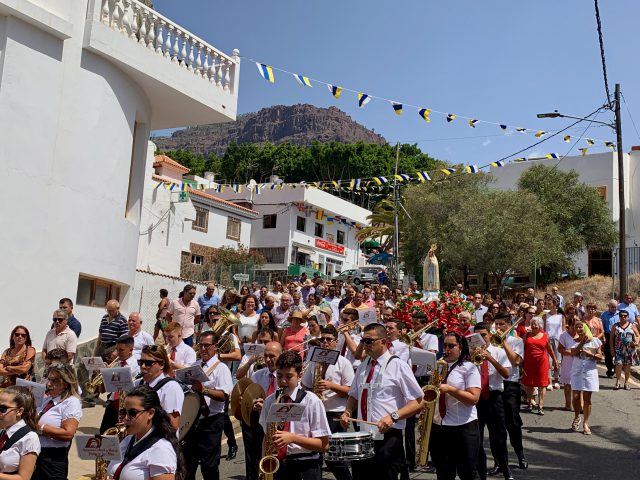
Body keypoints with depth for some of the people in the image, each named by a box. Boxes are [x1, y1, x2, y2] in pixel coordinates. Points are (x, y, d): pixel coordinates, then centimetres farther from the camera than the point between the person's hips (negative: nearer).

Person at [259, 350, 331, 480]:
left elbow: (323, 444, -8)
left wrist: (293, 438, -19)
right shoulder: (270, 401, 4)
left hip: (305, 469, -3)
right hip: (276, 466, 3)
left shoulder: (311, 401, -8)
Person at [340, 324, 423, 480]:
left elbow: (418, 402, -9)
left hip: (388, 437, -6)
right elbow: (353, 395, 24)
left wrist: (393, 416, -22)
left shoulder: (398, 366, -7)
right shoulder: (363, 367, 11)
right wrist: (347, 412, 4)